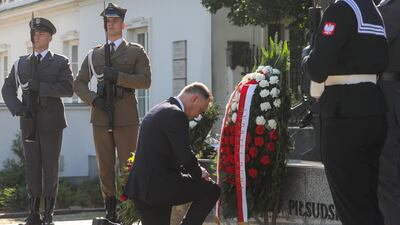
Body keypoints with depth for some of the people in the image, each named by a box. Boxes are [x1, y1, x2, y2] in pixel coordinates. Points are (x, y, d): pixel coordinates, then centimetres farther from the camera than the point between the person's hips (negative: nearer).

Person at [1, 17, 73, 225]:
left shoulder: (61, 63, 3)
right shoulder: (21, 64, 12)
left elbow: (68, 89, -10)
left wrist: (39, 87, -19)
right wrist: (18, 108, -7)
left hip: (52, 122, -3)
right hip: (29, 122, 3)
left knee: (51, 167, 0)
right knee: (32, 167, 3)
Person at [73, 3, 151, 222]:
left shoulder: (136, 52, 7)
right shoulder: (94, 54, 15)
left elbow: (145, 80, -5)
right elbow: (79, 84, 13)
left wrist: (117, 77, -17)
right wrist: (93, 99, -6)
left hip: (126, 118, -3)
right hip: (101, 117, 3)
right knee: (105, 166, 3)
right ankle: (110, 211, 9)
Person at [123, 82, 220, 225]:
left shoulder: (157, 111, 21)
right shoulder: (176, 115, -12)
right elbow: (185, 156, -16)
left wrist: (196, 172, 16)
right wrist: (200, 173, 4)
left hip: (140, 186, 10)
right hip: (159, 186, -10)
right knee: (212, 190, 0)